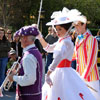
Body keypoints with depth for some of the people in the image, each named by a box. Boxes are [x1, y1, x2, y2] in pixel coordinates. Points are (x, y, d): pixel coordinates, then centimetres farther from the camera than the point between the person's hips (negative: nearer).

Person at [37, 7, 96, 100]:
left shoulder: (66, 42, -17)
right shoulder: (61, 41, 12)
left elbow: (58, 58, -30)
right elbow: (48, 48, 27)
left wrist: (48, 75, -34)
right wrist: (40, 38, 11)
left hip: (64, 74, -10)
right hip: (58, 73, 10)